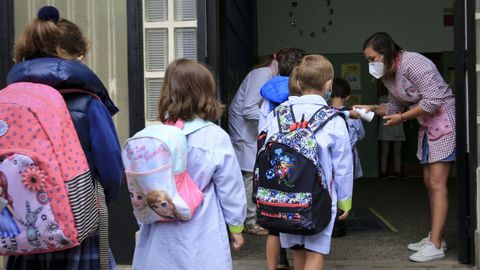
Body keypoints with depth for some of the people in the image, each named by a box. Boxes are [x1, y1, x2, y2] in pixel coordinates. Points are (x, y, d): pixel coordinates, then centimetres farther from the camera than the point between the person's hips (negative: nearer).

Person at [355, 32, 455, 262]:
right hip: (427, 125, 10)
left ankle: (435, 246, -11)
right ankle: (435, 237, 21)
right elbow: (395, 107, 11)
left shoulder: (412, 64, -23)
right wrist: (372, 109, -5)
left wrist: (402, 118, -19)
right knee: (429, 183, 12)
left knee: (437, 184, -12)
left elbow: (433, 100, -26)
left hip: (443, 120, -9)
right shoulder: (387, 75, 5)